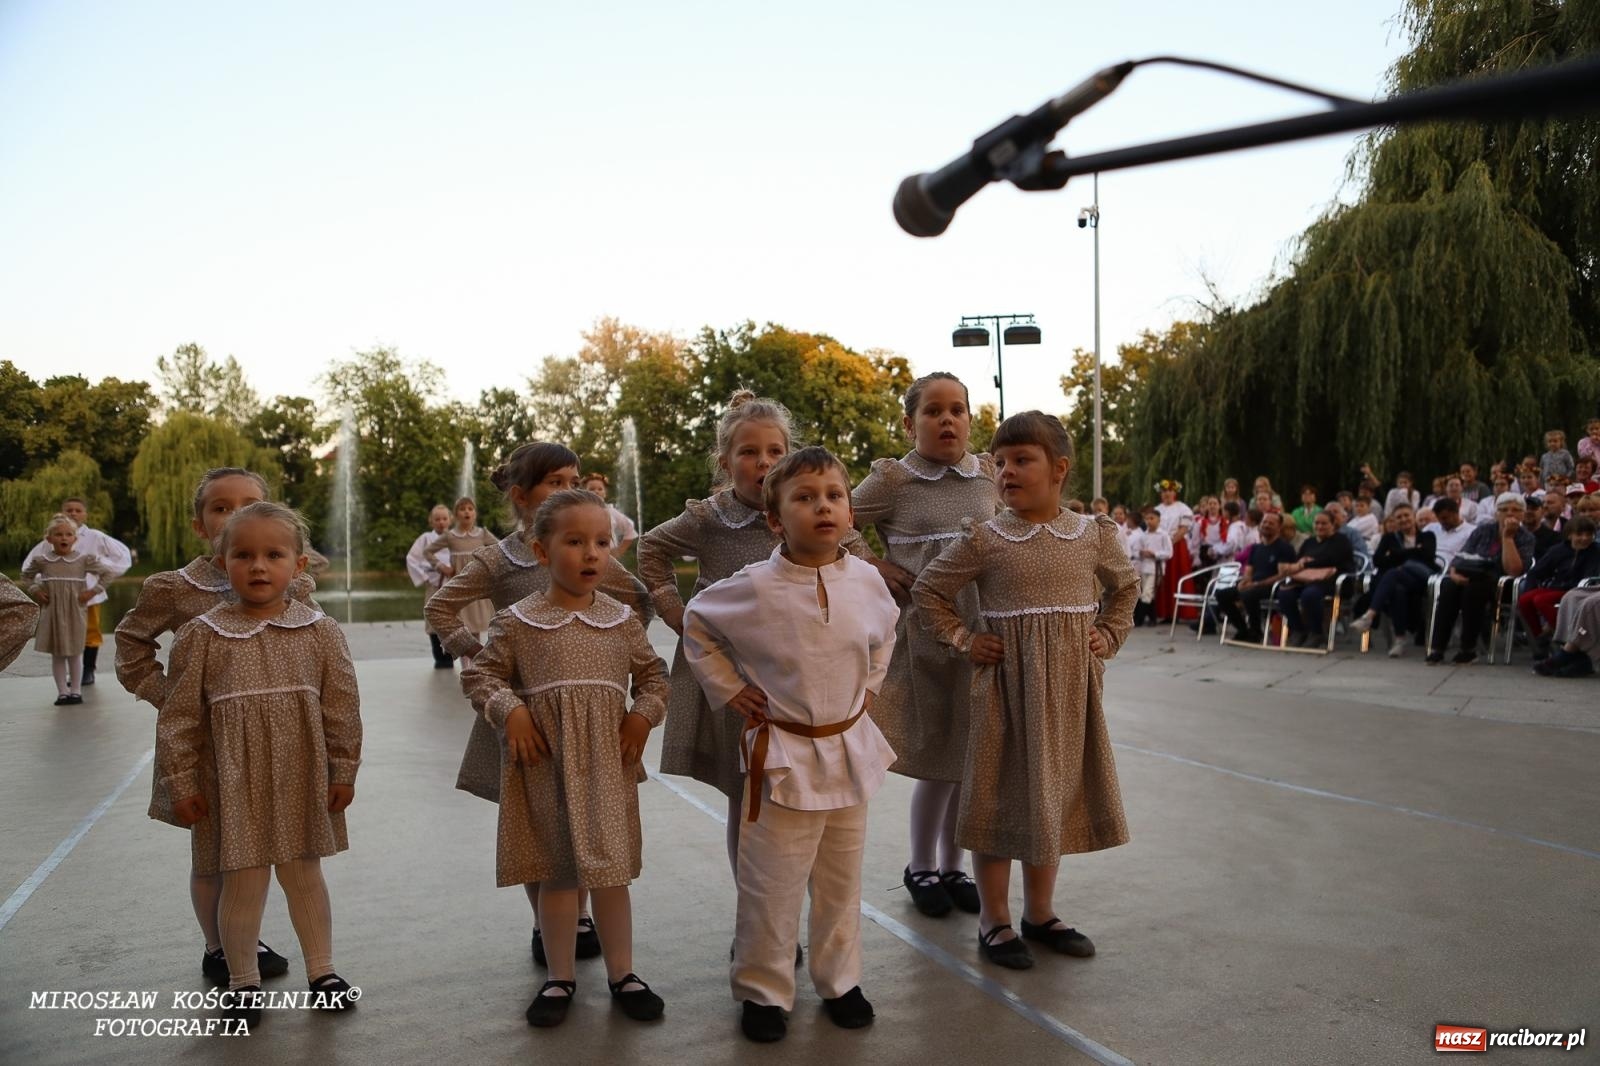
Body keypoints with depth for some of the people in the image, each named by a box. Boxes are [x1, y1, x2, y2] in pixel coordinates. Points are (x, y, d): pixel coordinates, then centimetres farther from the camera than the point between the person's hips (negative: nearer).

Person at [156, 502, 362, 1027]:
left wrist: (343, 772, 0)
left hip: (302, 778, 1)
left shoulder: (321, 632, -4)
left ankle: (322, 970, 29)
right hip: (233, 783, -1)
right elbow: (179, 716, -2)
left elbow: (342, 707, -1)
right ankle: (243, 981, 25)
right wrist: (181, 783, -2)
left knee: (304, 874, 14)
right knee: (243, 881, 5)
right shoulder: (201, 636, -6)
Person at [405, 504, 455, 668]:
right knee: (433, 621, 4)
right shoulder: (426, 538, 2)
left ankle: (449, 656, 13)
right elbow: (411, 558, 1)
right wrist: (423, 578, -4)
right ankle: (439, 657, 14)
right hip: (433, 585, 1)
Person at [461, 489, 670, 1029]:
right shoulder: (517, 622, -4)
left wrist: (643, 716, -3)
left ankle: (622, 973, 25)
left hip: (607, 762, 2)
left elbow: (653, 674, 13)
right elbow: (478, 675, 3)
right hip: (545, 764, -1)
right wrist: (509, 711, -12)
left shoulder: (623, 620, 2)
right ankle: (561, 977, 27)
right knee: (555, 872, 10)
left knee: (611, 868, 10)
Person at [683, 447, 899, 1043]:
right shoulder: (755, 588, -15)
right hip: (783, 754, -3)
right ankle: (763, 990, 25)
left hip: (851, 749, 4)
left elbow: (885, 630, 18)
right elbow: (697, 625, 2)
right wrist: (728, 690, -1)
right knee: (772, 887, 4)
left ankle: (839, 981, 36)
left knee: (841, 882, 17)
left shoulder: (867, 581, -4)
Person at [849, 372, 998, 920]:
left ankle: (953, 865, 29)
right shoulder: (892, 480, -8)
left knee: (970, 753, 11)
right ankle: (922, 867, 25)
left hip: (981, 628, 4)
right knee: (938, 757, 3)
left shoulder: (988, 474, 5)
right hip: (923, 633, -4)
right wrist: (875, 570, -9)